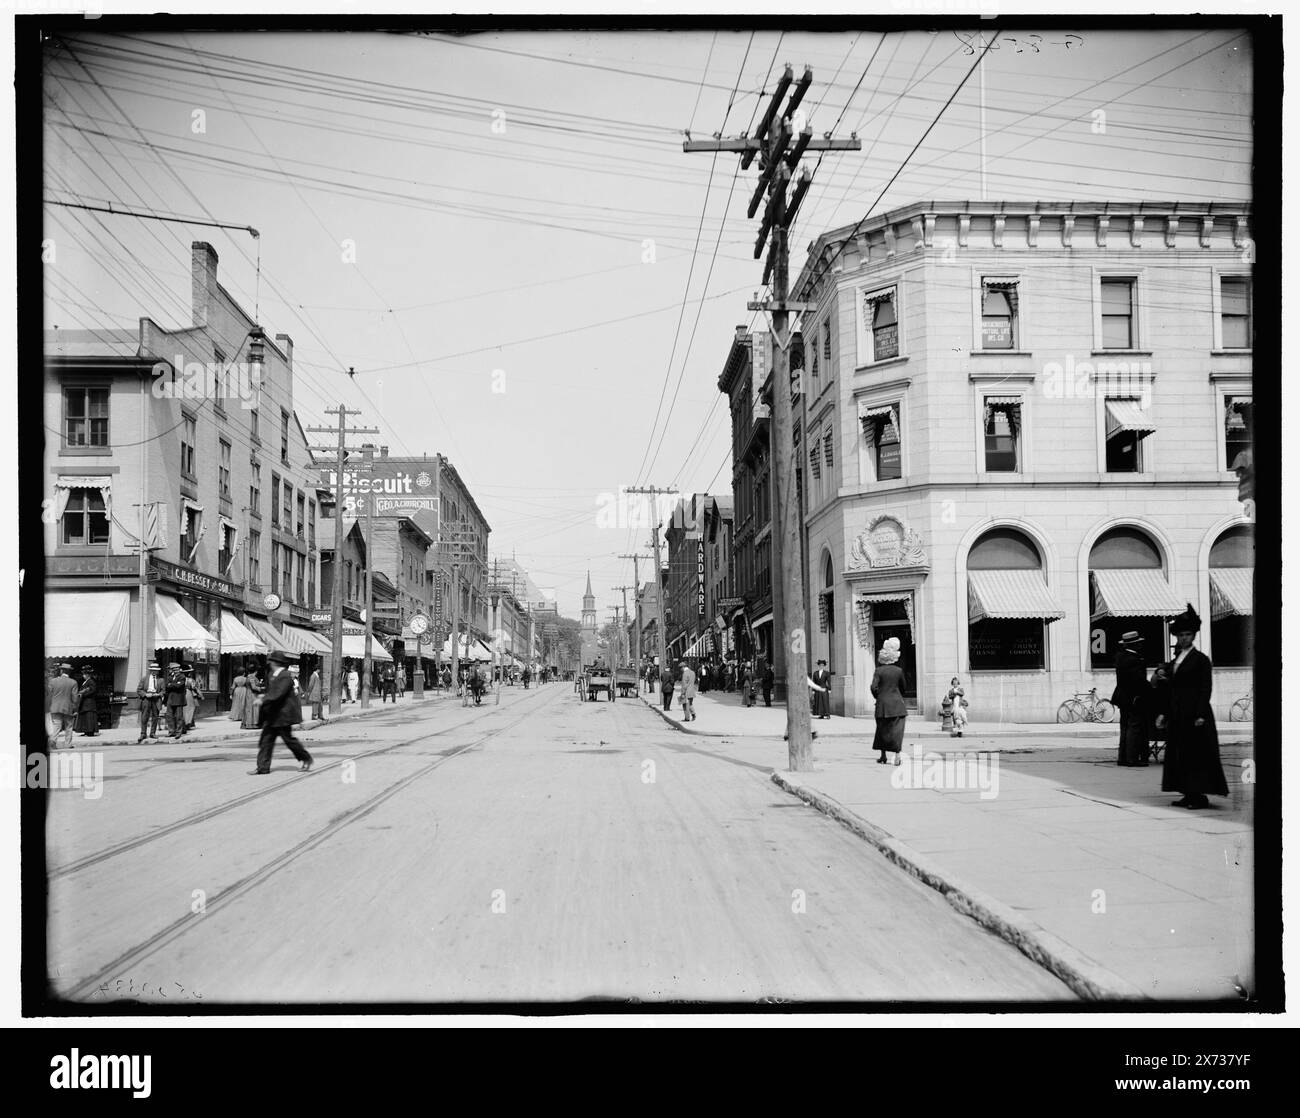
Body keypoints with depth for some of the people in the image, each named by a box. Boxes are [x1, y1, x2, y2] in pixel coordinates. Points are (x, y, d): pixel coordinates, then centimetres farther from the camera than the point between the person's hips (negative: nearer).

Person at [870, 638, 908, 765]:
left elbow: (873, 687, -13)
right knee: (896, 729, -1)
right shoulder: (899, 670, 0)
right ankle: (898, 753, -17)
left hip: (882, 704, 0)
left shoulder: (879, 670, -5)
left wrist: (877, 697, 4)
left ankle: (883, 756, 18)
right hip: (897, 704, 0)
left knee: (882, 729, 11)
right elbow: (902, 687, 9)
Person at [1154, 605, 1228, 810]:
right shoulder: (1174, 662, 15)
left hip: (1194, 715, -8)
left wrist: (1200, 715, -17)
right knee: (1179, 754, 8)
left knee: (1197, 754, -5)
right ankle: (1189, 794, 14)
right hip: (1177, 716, 8)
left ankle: (1200, 796, -1)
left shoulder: (1201, 659, -5)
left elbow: (1206, 689, -11)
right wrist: (1163, 712, 10)